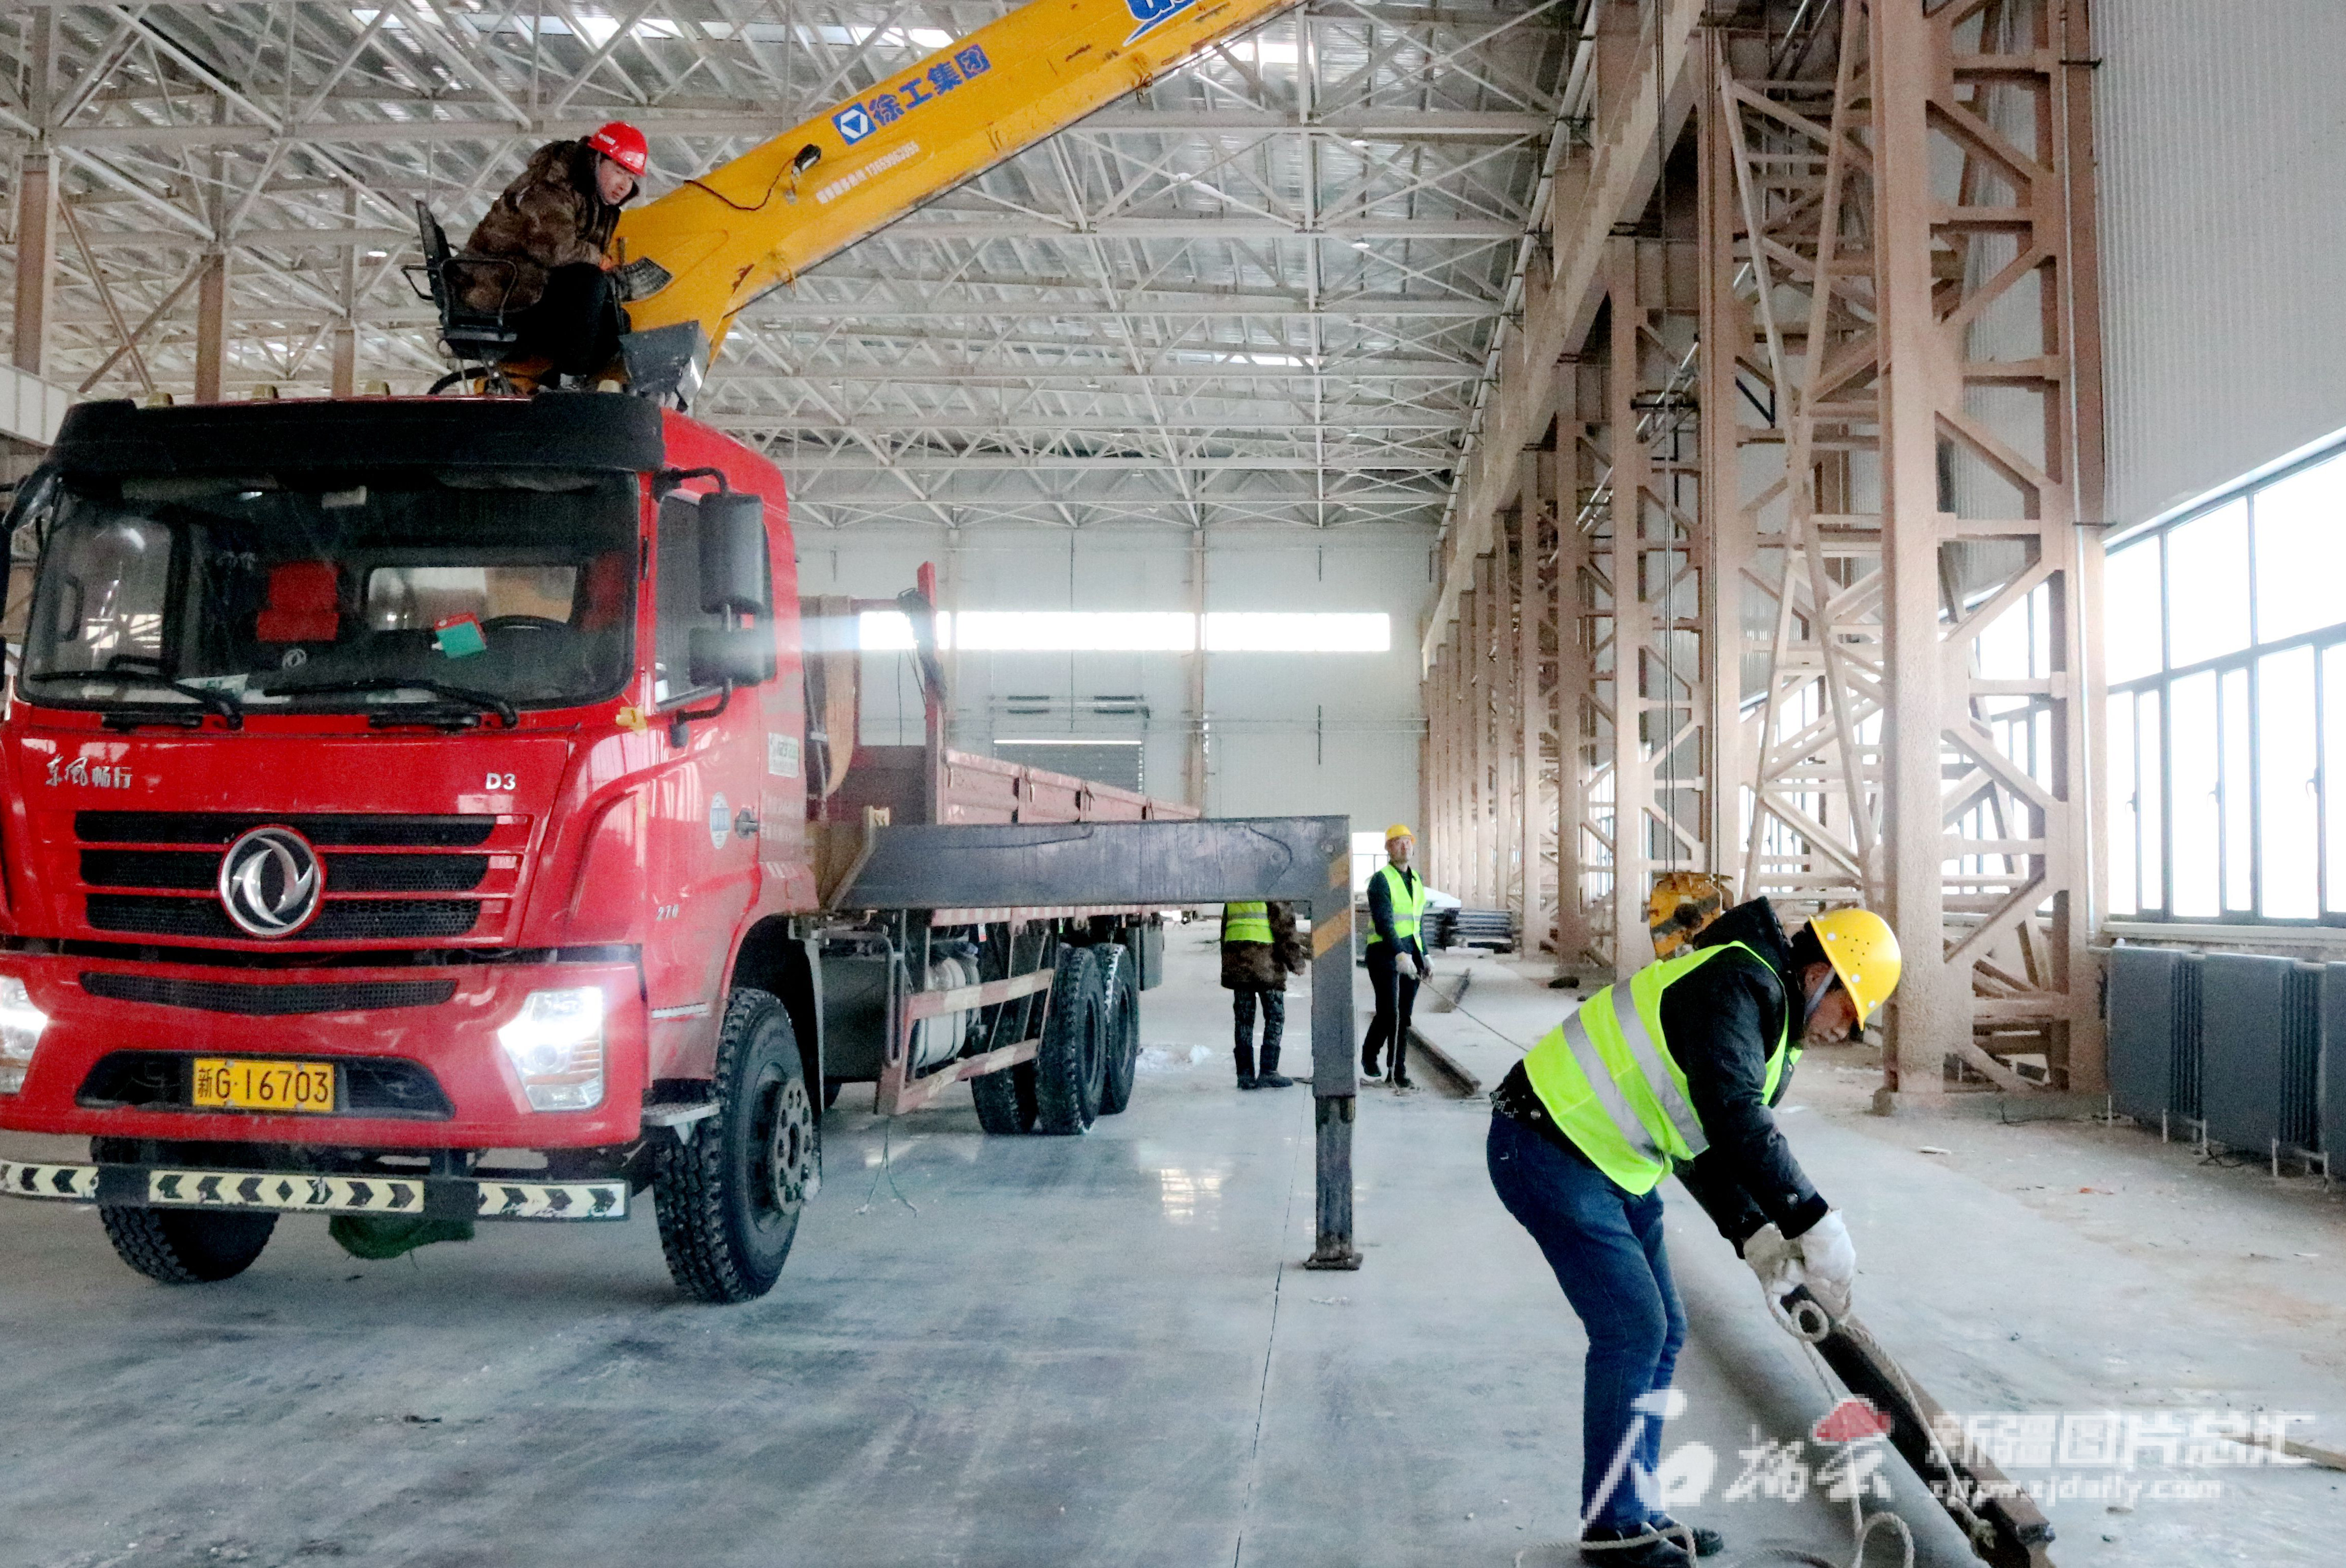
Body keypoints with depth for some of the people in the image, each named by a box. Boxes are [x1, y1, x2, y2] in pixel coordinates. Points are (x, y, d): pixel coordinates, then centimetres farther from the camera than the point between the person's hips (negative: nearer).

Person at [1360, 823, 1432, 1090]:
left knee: (1404, 1017, 4)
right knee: (1389, 1014, -9)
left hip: (1410, 953, 7)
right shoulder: (1381, 880, -8)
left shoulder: (1416, 880, 17)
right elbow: (1383, 922, -18)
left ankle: (1399, 1075, 8)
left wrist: (1424, 957, 19)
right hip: (1385, 951, -7)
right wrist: (1399, 953, -28)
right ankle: (1368, 1059, 13)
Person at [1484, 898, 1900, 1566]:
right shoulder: (1739, 984, -20)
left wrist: (1757, 1237, 2)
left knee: (1661, 1333, 12)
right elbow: (1734, 1118, -31)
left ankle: (1633, 1510, 23)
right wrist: (1816, 1223, -29)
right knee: (1632, 1329, -8)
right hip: (1549, 1153, -11)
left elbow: (1710, 1152, 16)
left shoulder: (1772, 1033, 14)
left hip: (1612, 1165, 11)